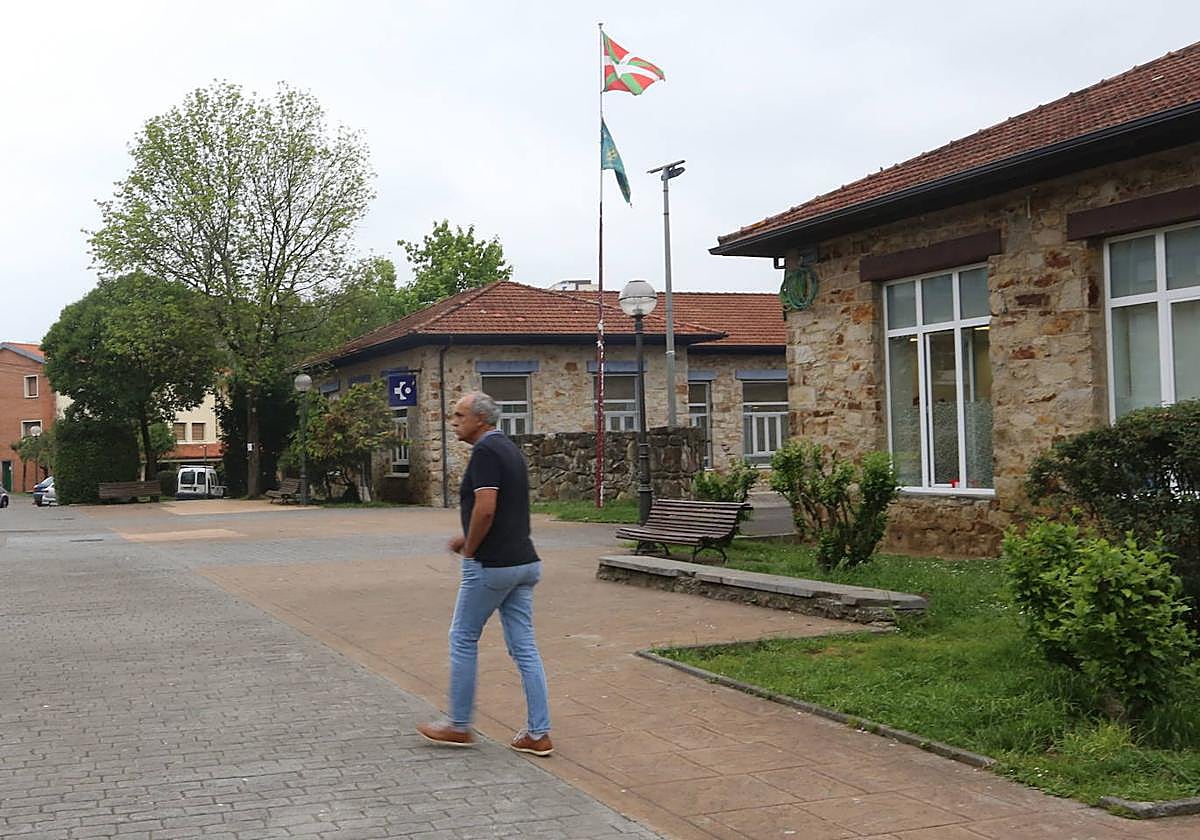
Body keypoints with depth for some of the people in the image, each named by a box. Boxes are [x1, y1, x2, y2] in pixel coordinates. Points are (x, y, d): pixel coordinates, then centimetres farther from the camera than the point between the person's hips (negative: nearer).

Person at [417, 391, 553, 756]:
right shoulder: (511, 449, 16)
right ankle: (538, 733, 9)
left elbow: (485, 508, -24)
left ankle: (459, 725, 17)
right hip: (524, 562, 9)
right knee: (524, 647, 8)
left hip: (490, 565, -9)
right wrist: (469, 538, 19)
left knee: (463, 639, 7)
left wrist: (470, 549, -10)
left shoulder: (484, 452, -14)